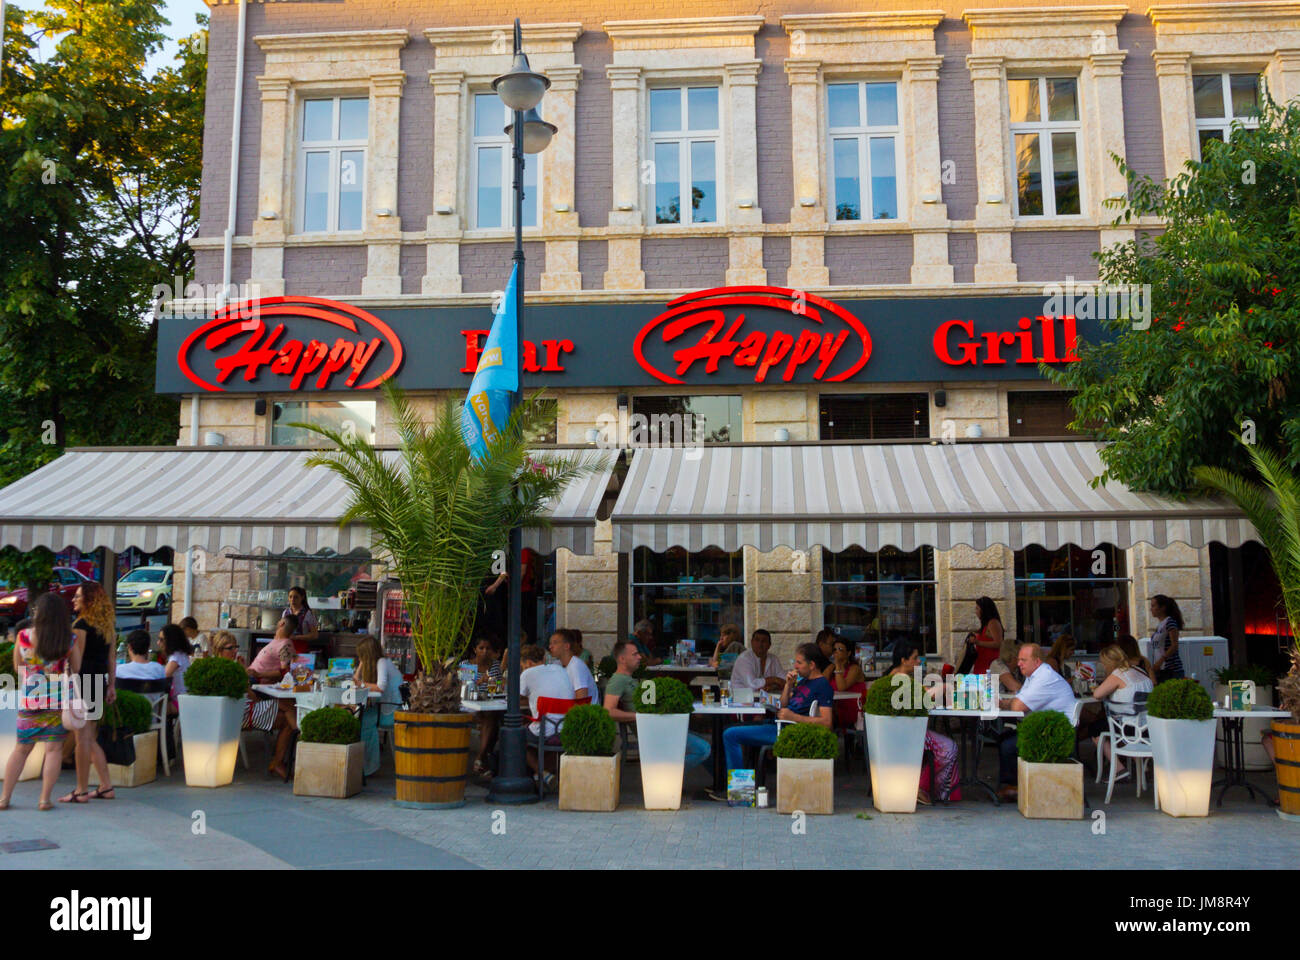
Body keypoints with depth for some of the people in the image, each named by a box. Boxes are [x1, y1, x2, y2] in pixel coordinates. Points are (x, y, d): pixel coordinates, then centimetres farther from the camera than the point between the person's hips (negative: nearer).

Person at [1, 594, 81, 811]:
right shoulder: (70, 640, -5)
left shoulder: (23, 636, -2)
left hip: (28, 700, 2)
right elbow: (76, 669, 4)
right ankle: (45, 799, 1)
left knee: (21, 749, 14)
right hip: (59, 700, -2)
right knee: (54, 749, 3)